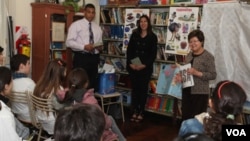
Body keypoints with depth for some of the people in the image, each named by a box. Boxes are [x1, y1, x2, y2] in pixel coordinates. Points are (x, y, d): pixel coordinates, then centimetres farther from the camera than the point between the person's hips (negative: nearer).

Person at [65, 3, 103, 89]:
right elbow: (69, 42, -10)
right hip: (81, 58, -5)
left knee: (92, 83, 10)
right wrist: (84, 47, -22)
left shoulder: (97, 28, 16)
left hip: (94, 58, 5)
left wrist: (100, 47, -3)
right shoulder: (76, 25, -2)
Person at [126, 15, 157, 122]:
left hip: (145, 68, -2)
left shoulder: (153, 37, 1)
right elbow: (129, 50, 4)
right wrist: (130, 63, -9)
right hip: (133, 67, 2)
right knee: (134, 89, 6)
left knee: (143, 89, 3)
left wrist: (144, 65, -15)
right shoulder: (134, 35, 8)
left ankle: (141, 113, 11)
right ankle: (134, 111, 14)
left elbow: (153, 54, -4)